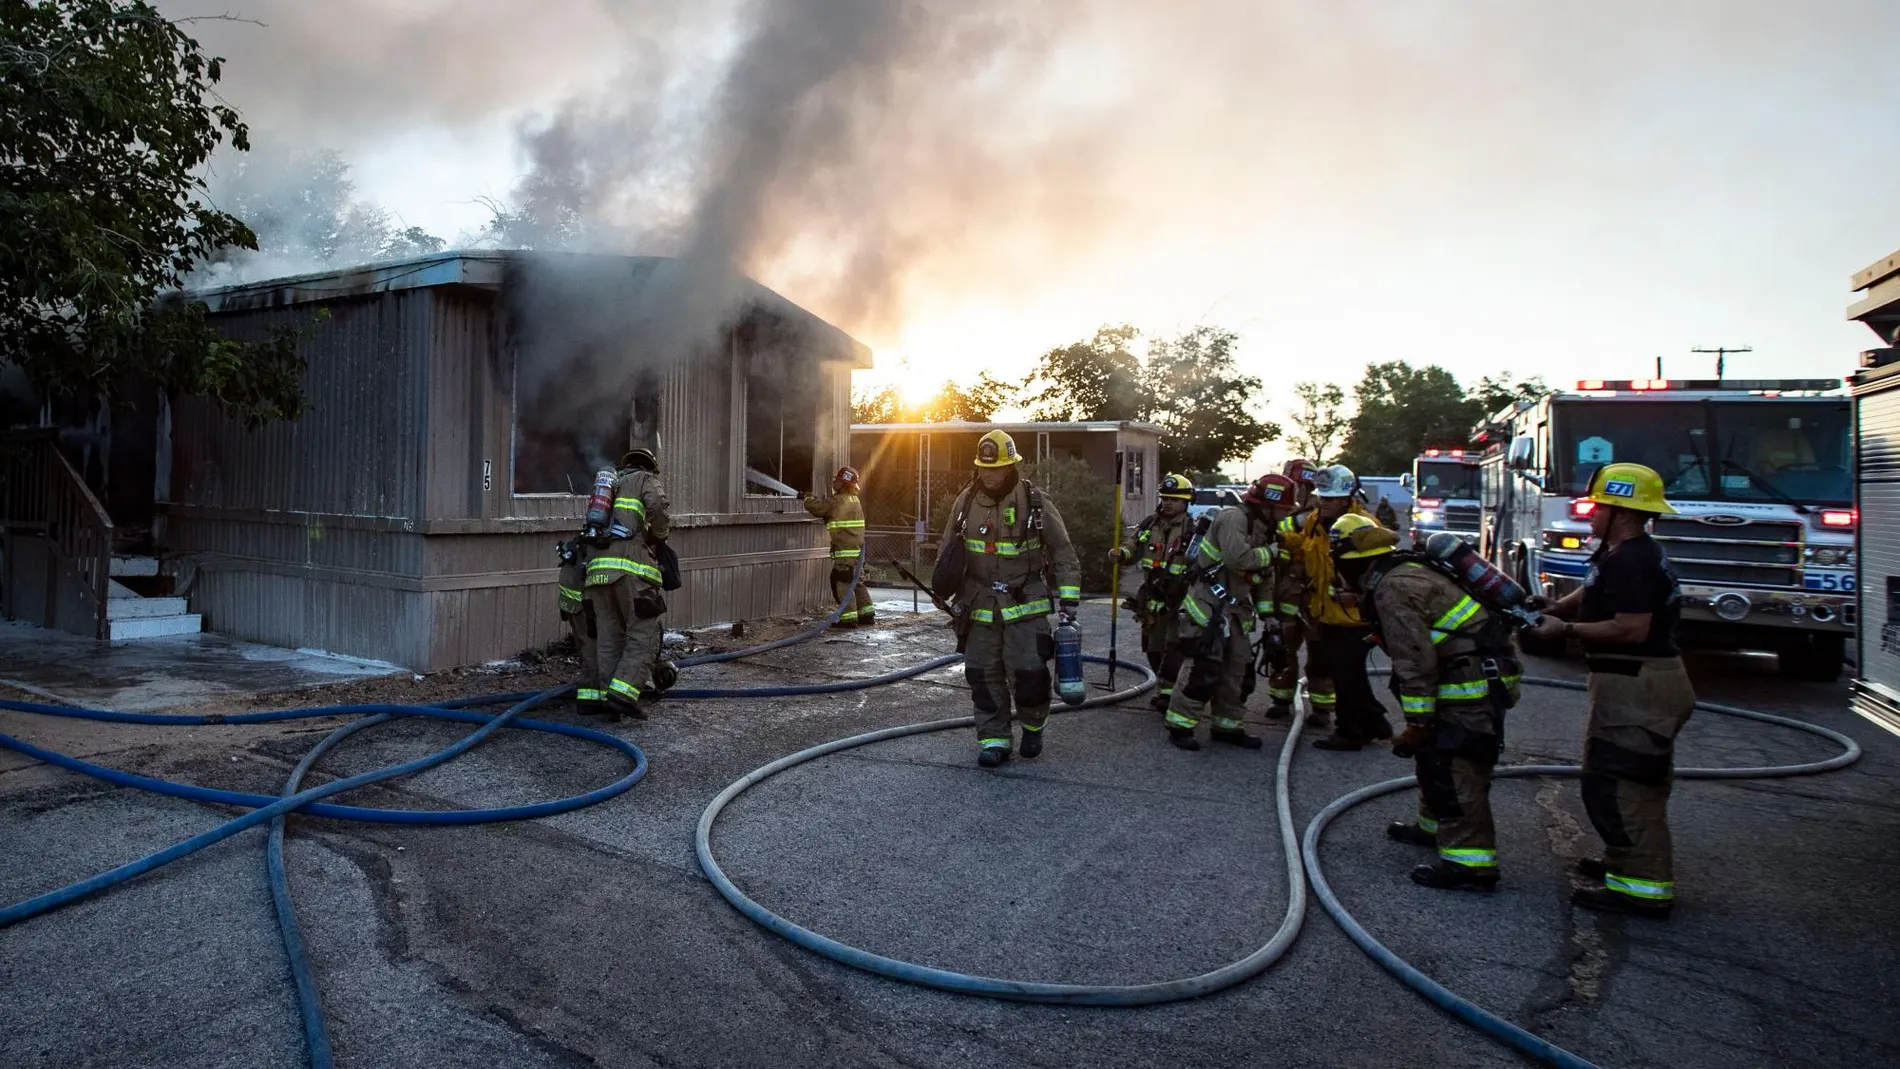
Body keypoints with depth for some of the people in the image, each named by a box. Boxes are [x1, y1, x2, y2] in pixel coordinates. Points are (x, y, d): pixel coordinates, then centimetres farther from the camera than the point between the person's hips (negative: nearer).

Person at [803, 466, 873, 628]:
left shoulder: (837, 501, -14)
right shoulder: (854, 499, 14)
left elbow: (815, 507, -9)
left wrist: (807, 499, 11)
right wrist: (814, 499, 18)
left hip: (845, 550, -9)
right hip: (857, 549, 9)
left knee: (843, 583, -3)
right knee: (856, 582, 16)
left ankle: (848, 618, -2)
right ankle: (867, 615, 19)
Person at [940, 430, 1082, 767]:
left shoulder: (1035, 502, -6)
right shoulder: (966, 501, 4)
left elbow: (1063, 553, -2)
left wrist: (1069, 600, -6)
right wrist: (949, 593, 8)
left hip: (1025, 604, -3)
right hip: (980, 605, 3)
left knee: (1028, 671, -7)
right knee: (983, 673, 3)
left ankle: (1033, 725, 21)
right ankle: (994, 739, 17)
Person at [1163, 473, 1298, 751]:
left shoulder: (1264, 529, 15)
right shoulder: (1233, 519, -14)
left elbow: (1265, 579, 20)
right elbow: (1238, 558, -30)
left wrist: (1269, 614, 14)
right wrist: (1271, 552, -14)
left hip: (1234, 610, 10)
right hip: (1209, 607, -10)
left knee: (1239, 669, 12)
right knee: (1206, 670, -11)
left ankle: (1228, 726, 24)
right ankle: (1180, 726, -1)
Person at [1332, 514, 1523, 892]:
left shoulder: (1393, 588, -18)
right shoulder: (1405, 572, 14)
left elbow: (1415, 662, -21)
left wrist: (1418, 723, -16)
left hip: (1475, 680, -11)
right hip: (1478, 674, 11)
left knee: (1453, 767, -11)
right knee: (1434, 754, 22)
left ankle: (1470, 863, -10)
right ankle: (1435, 826, 37)